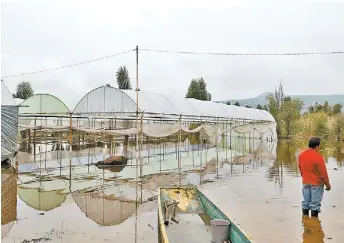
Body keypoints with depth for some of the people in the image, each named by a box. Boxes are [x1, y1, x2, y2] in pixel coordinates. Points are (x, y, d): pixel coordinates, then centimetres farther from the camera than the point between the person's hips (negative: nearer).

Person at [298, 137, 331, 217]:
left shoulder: (301, 155, -3)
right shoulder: (318, 157, -23)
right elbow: (323, 173, -15)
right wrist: (327, 184, -3)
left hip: (305, 182, 6)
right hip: (316, 183, -6)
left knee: (306, 202, 16)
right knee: (315, 203, 4)